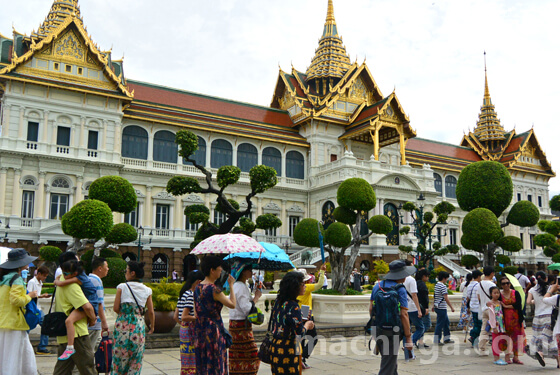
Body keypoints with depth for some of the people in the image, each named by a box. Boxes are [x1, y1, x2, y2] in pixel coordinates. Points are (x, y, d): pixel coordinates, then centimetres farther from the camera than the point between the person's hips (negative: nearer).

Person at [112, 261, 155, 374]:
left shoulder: (122, 287, -2)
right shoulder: (147, 290, 5)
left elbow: (115, 308, -5)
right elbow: (151, 312, 5)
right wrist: (152, 327, 19)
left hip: (123, 323, -2)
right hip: (139, 325, 2)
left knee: (119, 358, 8)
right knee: (136, 361, 8)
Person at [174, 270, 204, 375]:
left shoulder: (182, 294, 12)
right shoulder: (191, 295, -15)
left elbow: (175, 317, 15)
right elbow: (184, 317, -22)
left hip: (183, 329, 9)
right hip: (190, 330, -9)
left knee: (186, 361, 14)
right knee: (192, 362, -4)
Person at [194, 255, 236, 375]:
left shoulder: (197, 288, 7)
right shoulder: (213, 289, -18)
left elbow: (196, 314, 13)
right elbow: (232, 304, -12)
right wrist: (231, 285, -2)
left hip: (199, 330, 8)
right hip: (213, 330, -8)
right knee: (214, 365, 0)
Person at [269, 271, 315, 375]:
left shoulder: (279, 301, 5)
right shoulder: (293, 306, -20)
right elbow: (300, 332, -21)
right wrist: (307, 325, -1)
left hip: (275, 346, 8)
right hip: (289, 349, -8)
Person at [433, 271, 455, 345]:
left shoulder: (436, 285, 13)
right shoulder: (443, 286, -15)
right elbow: (446, 298, -19)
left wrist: (434, 306, 28)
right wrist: (451, 307, -15)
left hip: (437, 307, 9)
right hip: (442, 307, -9)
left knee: (446, 322, 17)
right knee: (440, 324, -3)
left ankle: (447, 338, 23)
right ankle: (436, 340, 1)